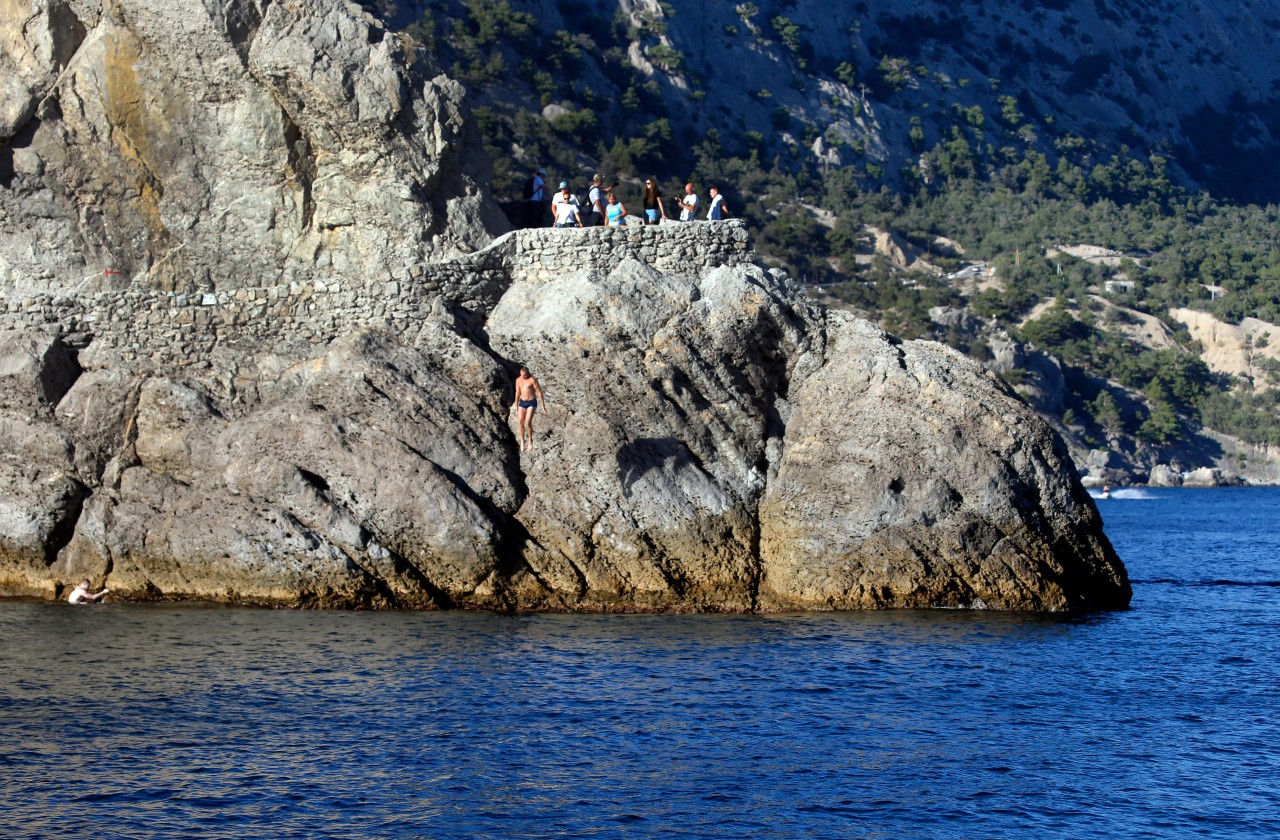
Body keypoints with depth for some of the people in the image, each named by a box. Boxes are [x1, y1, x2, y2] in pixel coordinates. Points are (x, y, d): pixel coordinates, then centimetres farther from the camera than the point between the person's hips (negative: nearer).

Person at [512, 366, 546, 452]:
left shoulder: (532, 380, -15)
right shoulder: (518, 380, 4)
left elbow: (539, 392, -11)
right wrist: (516, 405, 16)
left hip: (531, 403, -5)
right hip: (522, 402, 5)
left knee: (528, 422, -14)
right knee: (520, 422, 0)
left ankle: (530, 442, 4)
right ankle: (522, 442, 14)